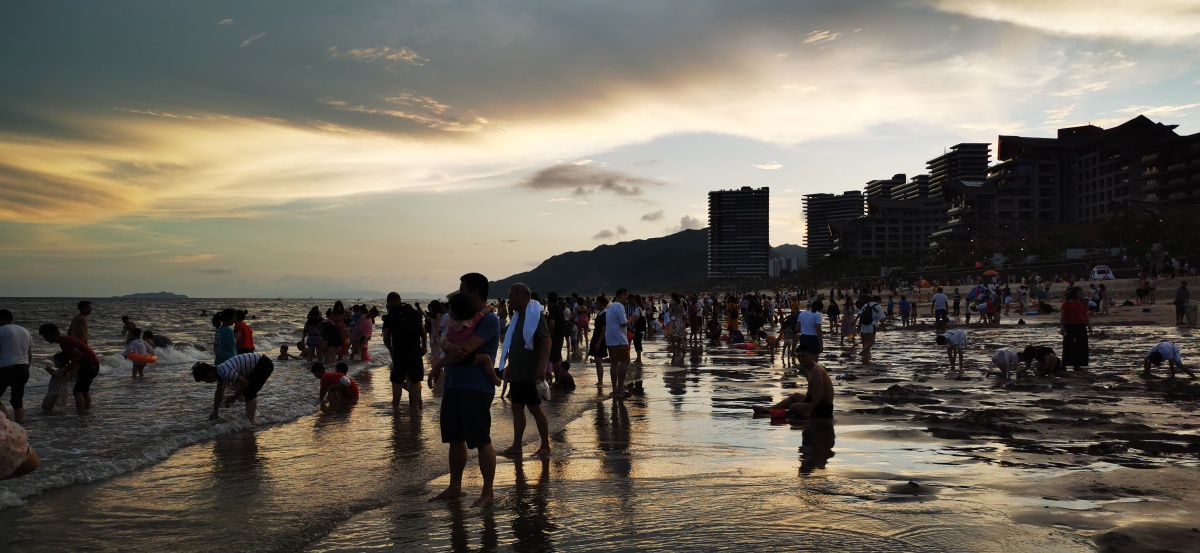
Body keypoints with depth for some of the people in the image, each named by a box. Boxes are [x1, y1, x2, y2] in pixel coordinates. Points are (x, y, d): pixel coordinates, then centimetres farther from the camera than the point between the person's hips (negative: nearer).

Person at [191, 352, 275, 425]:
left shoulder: (225, 372, -26)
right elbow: (219, 393, 15)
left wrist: (234, 397, -6)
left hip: (264, 364, -9)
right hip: (257, 366, 9)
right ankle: (249, 416, 27)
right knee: (247, 392, 14)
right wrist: (215, 413, 21)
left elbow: (245, 383, -20)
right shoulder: (219, 373, 4)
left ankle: (251, 420, -6)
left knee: (248, 392, -11)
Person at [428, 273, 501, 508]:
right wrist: (450, 347, -15)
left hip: (476, 389, -9)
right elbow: (444, 341, 11)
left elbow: (465, 349, -23)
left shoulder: (489, 320, -14)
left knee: (481, 441, -3)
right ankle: (455, 486, 28)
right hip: (453, 386, 9)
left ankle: (488, 492, 6)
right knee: (455, 439, 16)